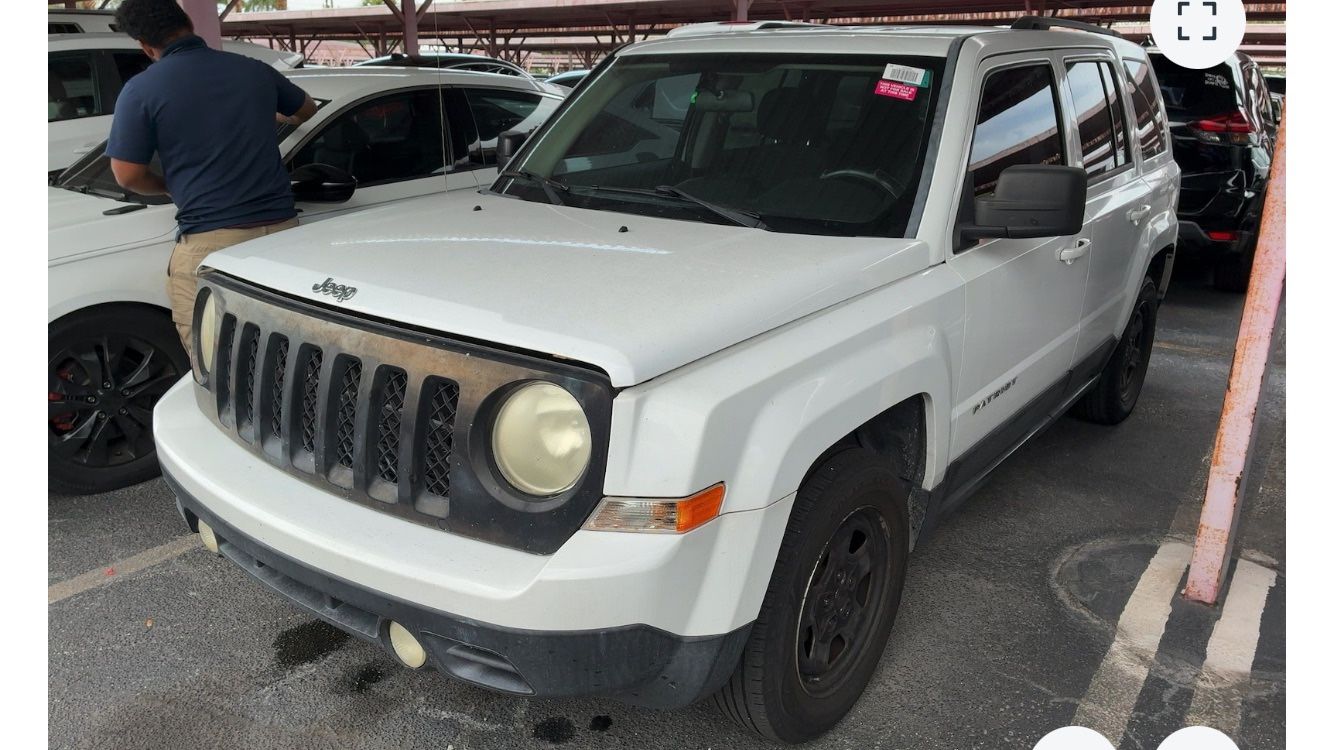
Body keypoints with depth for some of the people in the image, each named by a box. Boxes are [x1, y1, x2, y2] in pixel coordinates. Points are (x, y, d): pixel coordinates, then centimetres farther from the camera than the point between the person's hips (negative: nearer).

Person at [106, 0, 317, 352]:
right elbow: (306, 109, 28)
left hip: (209, 241, -4)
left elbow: (128, 175, -3)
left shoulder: (141, 90, -2)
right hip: (280, 229, 5)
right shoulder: (253, 70, 10)